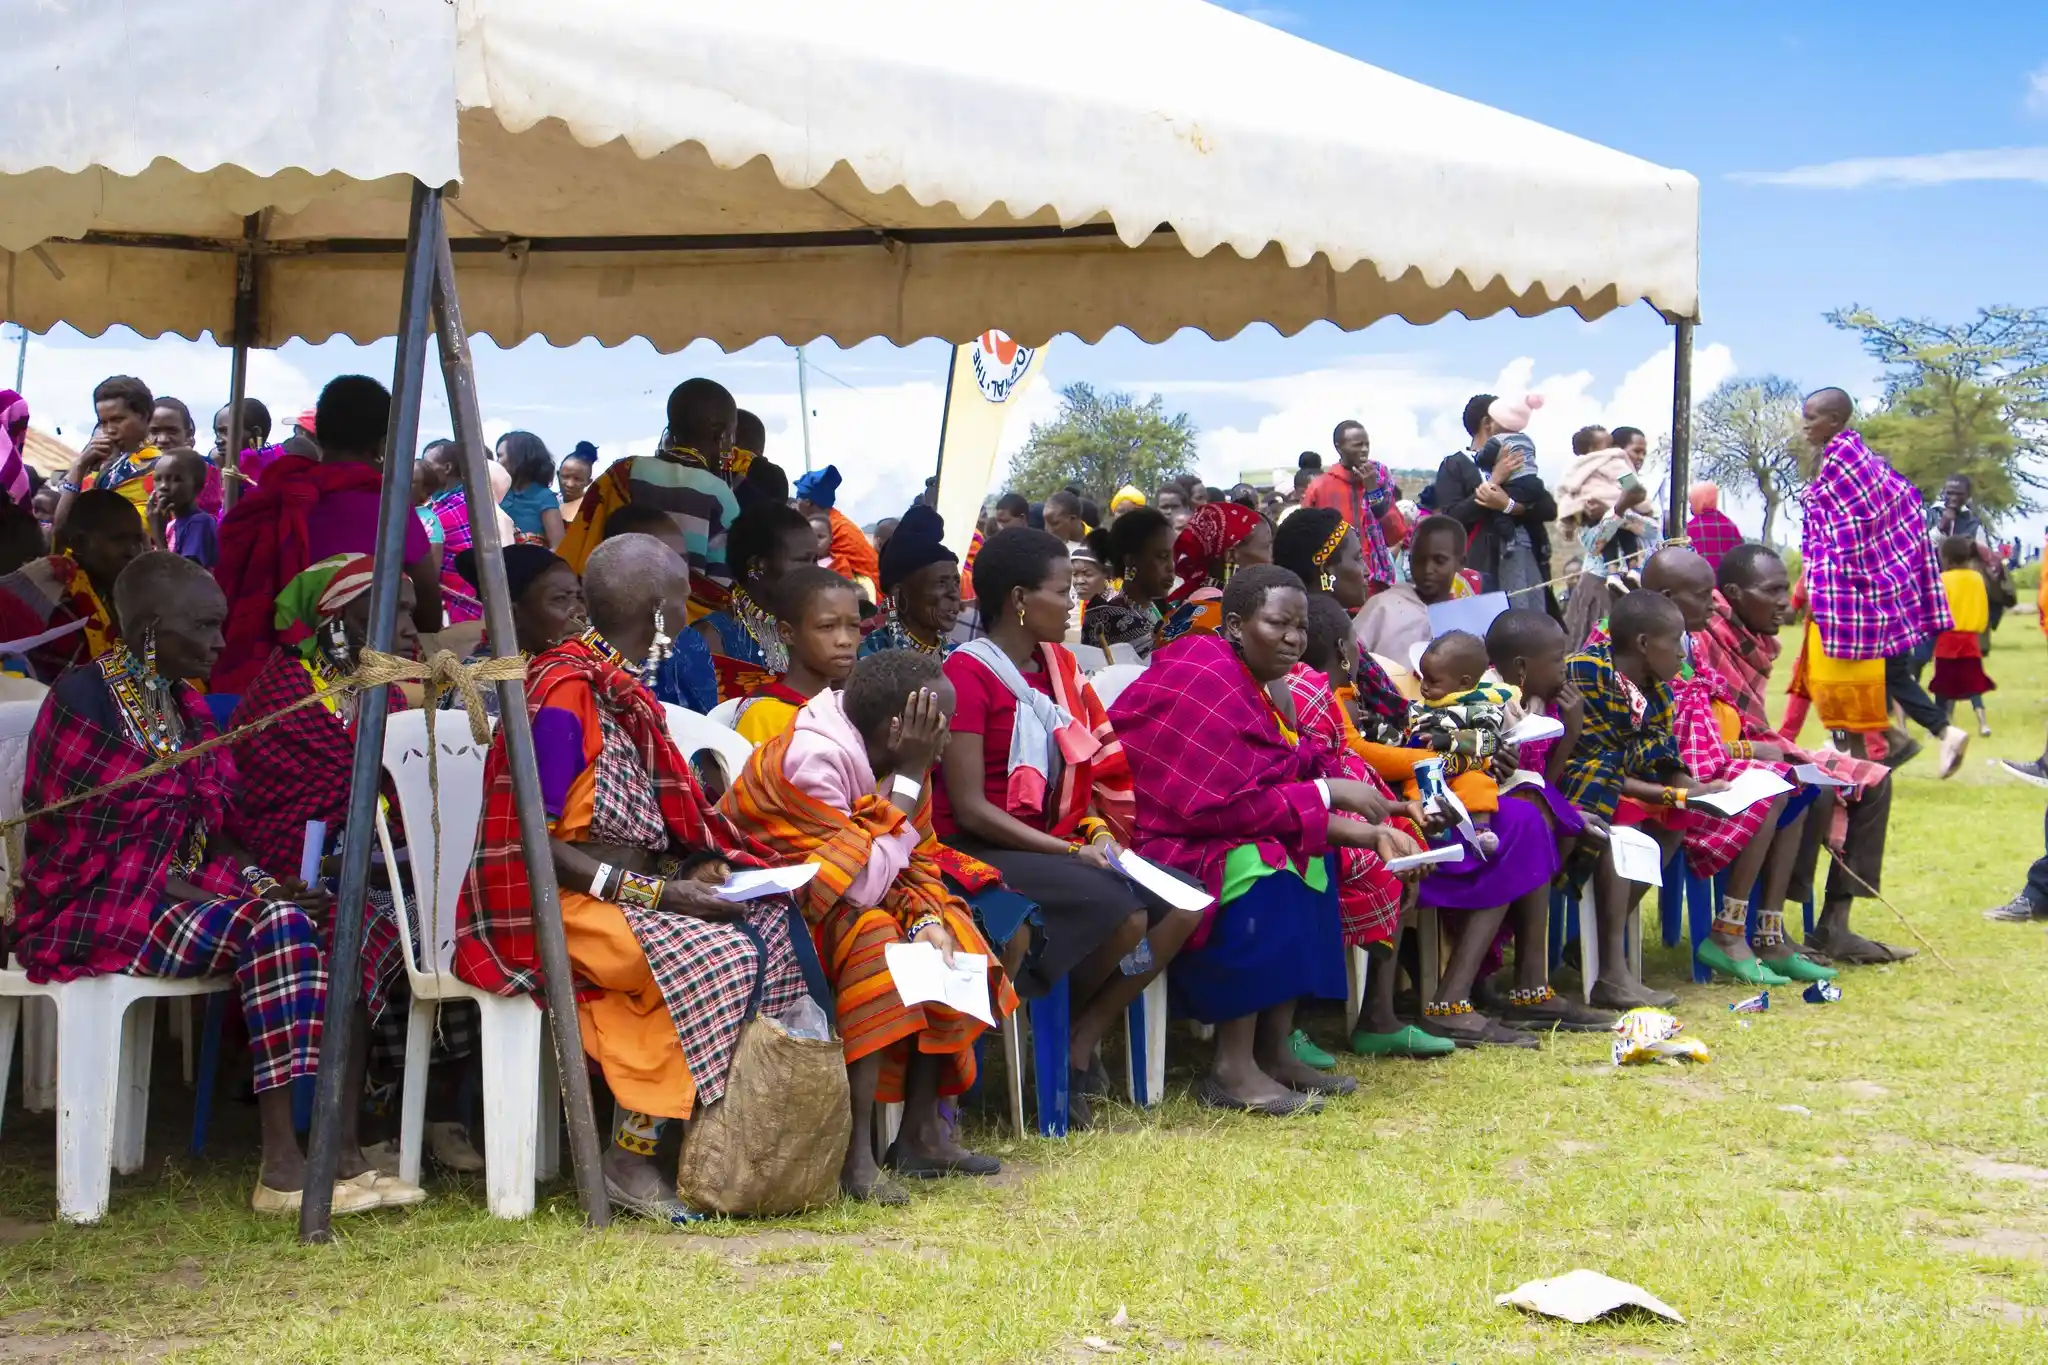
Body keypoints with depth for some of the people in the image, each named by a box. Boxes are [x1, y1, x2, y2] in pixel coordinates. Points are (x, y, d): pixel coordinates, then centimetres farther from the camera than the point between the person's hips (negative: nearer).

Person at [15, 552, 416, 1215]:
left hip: (183, 893, 8)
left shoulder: (182, 701, 12)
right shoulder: (85, 703, -14)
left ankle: (343, 1152, -17)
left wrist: (260, 881, -7)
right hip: (90, 912, -8)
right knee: (275, 928, -30)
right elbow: (89, 850, -18)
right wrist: (224, 900, -20)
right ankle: (282, 1170, -29)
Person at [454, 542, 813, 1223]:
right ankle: (630, 1161, -21)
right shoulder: (558, 694, -12)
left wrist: (697, 866, -1)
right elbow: (541, 846, -18)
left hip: (624, 885, 9)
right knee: (714, 953, -27)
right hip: (561, 900, -9)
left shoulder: (605, 685, 15)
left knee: (772, 920, -6)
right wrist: (660, 893, -20)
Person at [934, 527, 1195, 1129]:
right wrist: (1072, 852, -19)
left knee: (1181, 907, -9)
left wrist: (1099, 833, -5)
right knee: (1123, 915, -27)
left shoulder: (1057, 666, 13)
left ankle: (1082, 1045, -4)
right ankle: (1063, 1032, 1)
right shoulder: (968, 673, -12)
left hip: (1054, 845, 8)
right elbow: (969, 808, -17)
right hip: (982, 852, -8)